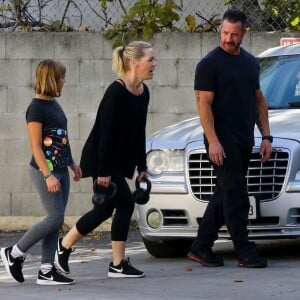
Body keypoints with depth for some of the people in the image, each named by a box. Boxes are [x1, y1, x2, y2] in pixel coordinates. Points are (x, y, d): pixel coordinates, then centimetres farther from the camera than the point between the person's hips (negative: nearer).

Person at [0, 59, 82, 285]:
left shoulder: (54, 105, 13)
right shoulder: (36, 108, -13)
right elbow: (36, 146, -17)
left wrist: (72, 163, 21)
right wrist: (48, 175, -22)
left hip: (60, 170, 9)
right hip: (45, 170, -9)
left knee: (56, 221, 6)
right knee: (55, 219, -10)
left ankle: (47, 271, 8)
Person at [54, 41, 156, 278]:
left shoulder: (143, 92, 4)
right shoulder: (116, 92, -20)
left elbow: (139, 132, 12)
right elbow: (106, 132, -22)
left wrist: (141, 167, 11)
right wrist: (103, 171, -23)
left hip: (120, 161, 9)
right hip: (101, 159, -9)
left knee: (105, 209, 8)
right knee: (125, 203, -10)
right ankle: (118, 265, 2)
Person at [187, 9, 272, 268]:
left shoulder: (250, 63, 16)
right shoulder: (210, 64, -5)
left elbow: (259, 101, 21)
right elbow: (204, 104, -10)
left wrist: (266, 136, 13)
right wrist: (212, 141, -17)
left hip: (244, 141, 7)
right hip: (222, 141, -7)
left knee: (225, 196, 9)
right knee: (236, 197, -9)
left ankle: (201, 248, 16)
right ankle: (245, 253, -8)